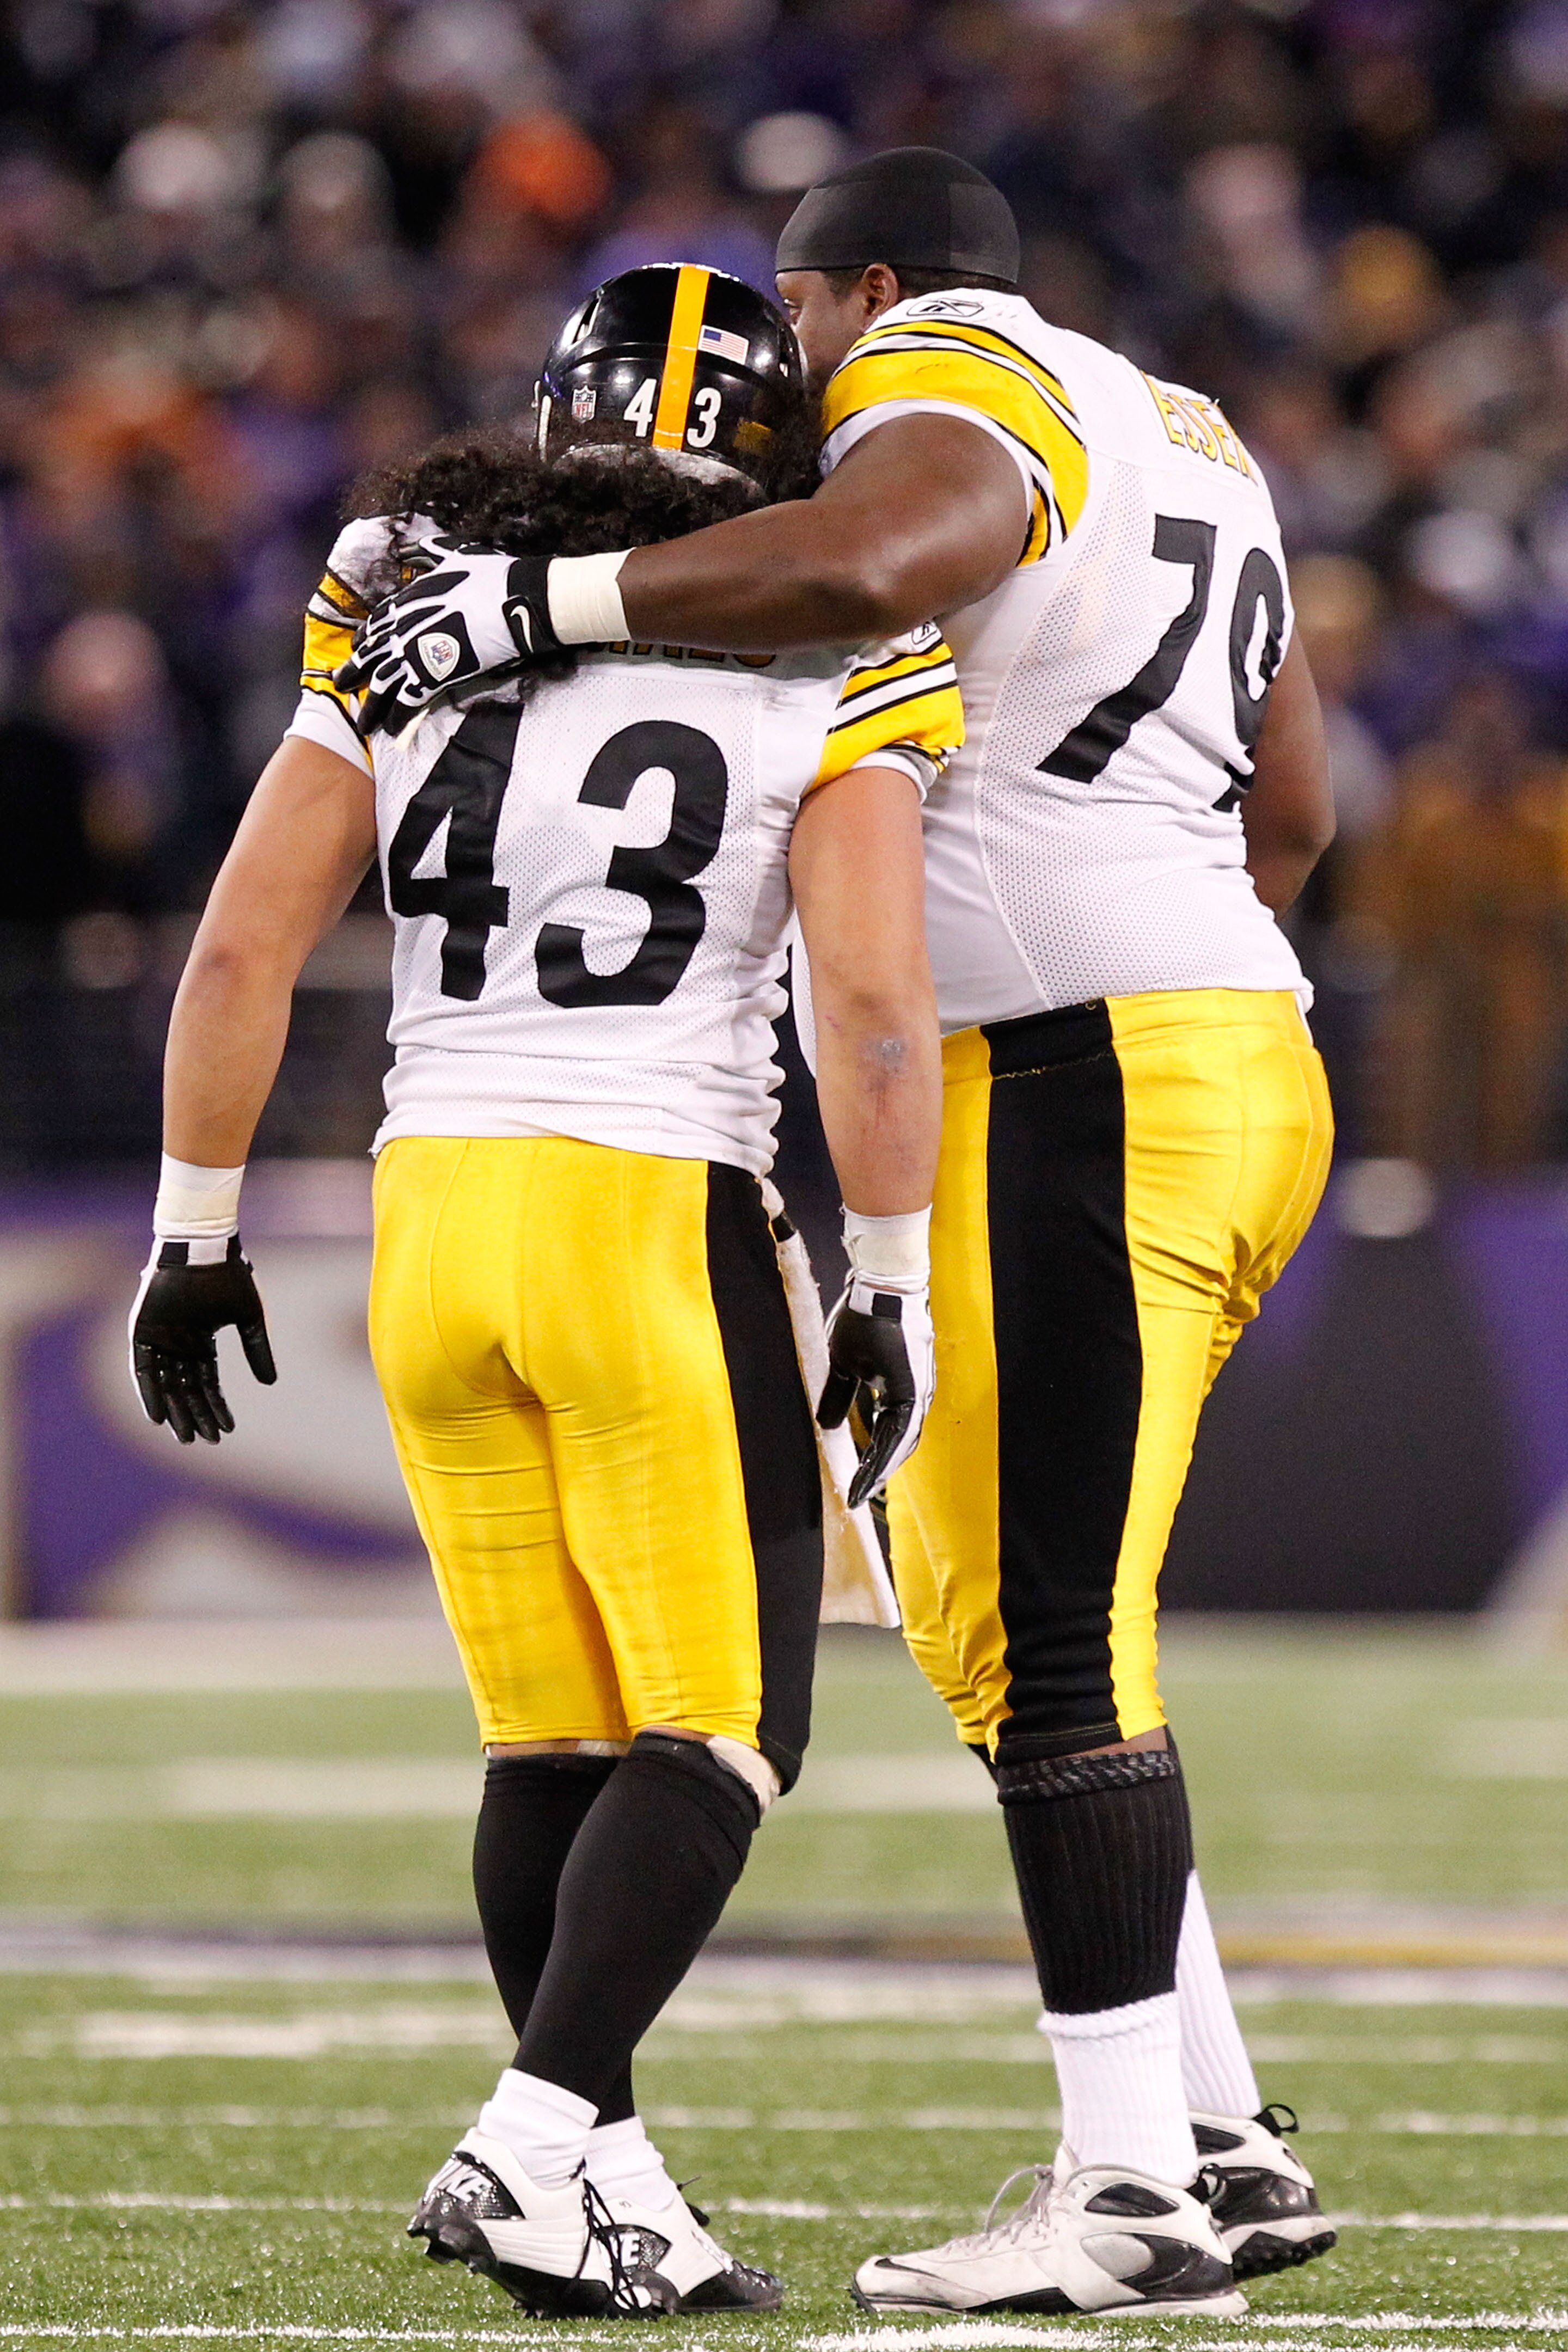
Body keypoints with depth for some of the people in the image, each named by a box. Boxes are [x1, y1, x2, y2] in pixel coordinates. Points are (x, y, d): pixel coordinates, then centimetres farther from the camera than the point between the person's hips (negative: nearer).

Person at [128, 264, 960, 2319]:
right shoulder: (824, 675, -2)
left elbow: (242, 947, 5)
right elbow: (874, 1007, -11)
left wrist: (198, 1228, 13)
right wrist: (892, 1287, -3)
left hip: (432, 1207, 5)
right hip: (657, 1221, -5)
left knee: (554, 1739, 14)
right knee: (720, 1733, 2)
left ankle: (596, 2178, 14)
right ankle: (535, 2149, -12)